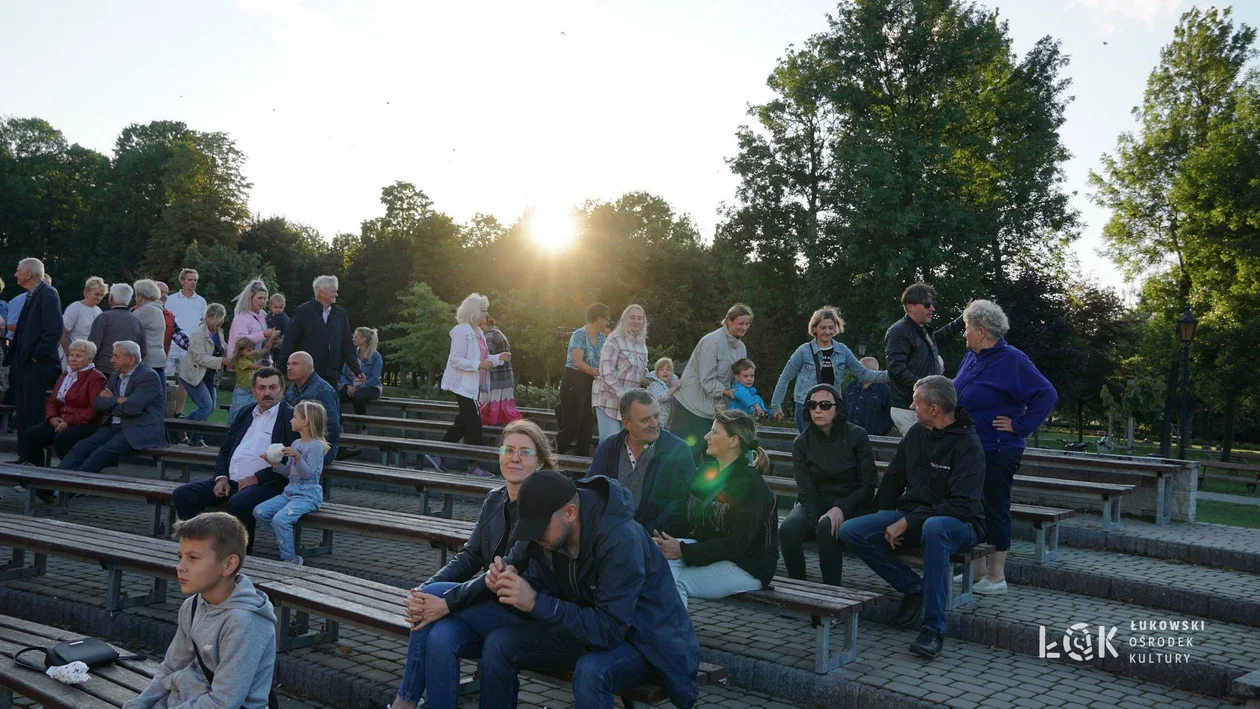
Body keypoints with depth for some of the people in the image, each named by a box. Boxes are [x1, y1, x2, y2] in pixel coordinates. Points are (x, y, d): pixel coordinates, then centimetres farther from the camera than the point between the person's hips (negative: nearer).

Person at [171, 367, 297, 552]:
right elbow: (225, 450, 23)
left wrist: (257, 478, -15)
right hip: (230, 480, 7)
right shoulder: (245, 414, 19)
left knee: (238, 503, -36)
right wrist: (221, 477, 4)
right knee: (182, 495, -7)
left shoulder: (291, 417, -3)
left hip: (266, 484, -7)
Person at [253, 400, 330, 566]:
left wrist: (297, 456, -30)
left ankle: (290, 559, -12)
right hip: (290, 491, 9)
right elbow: (289, 472, 18)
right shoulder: (296, 443, 14)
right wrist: (274, 464, 1)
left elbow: (308, 474, -17)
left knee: (280, 518, -27)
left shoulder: (316, 446, -12)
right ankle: (284, 537, 12)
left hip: (308, 494, -9)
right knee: (259, 511, -4)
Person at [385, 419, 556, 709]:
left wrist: (447, 601, -24)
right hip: (490, 607, 5)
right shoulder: (494, 500, 11)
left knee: (437, 593, -19)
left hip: (526, 618, -5)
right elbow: (469, 557, 6)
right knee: (440, 638, -26)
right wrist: (422, 591, -11)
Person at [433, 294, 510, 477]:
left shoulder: (478, 332, 14)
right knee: (474, 425, -6)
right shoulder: (462, 331, -15)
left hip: (473, 386, 10)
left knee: (463, 423, 13)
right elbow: (455, 359, -21)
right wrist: (478, 365, -29)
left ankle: (436, 454, 21)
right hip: (463, 385, -10)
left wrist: (498, 358, 3)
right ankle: (474, 465, 2)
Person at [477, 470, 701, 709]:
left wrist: (535, 603, -36)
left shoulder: (620, 539, -31)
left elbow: (610, 629, -33)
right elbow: (543, 590, 0)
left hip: (647, 641, -7)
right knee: (498, 644, -8)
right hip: (590, 627, 7)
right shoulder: (549, 529, -10)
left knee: (590, 671, -38)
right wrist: (513, 581, -21)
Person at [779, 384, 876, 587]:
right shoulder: (802, 442, 2)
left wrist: (841, 509, -20)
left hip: (850, 505, -2)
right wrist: (816, 521, -22)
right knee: (788, 529, -28)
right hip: (816, 504, 3)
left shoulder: (857, 436, -5)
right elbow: (806, 491, -4)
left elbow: (867, 486, -4)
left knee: (828, 528, -34)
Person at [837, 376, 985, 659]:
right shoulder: (917, 433, 6)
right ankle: (915, 588, -7)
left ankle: (933, 629, -34)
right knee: (850, 531, -14)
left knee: (933, 529, -43)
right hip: (913, 516, 7)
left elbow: (962, 505, -22)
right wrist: (884, 524, 6)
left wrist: (907, 523, -24)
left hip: (957, 522, -7)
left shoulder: (968, 444, -14)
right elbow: (893, 479, 17)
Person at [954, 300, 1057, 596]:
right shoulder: (971, 357, 10)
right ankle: (977, 569, 26)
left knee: (994, 511, 0)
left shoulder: (1011, 360, -14)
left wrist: (1019, 425, -18)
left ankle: (996, 576, 10)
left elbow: (1047, 395, -19)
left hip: (996, 452, -8)